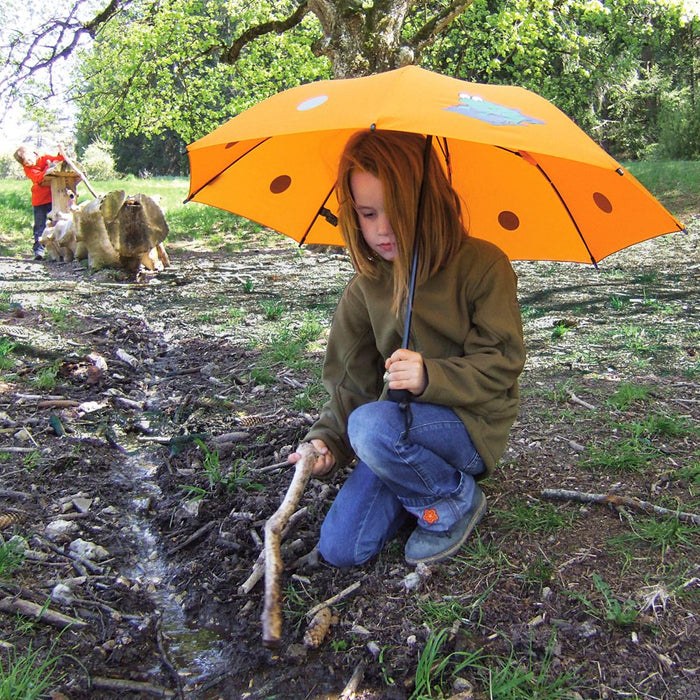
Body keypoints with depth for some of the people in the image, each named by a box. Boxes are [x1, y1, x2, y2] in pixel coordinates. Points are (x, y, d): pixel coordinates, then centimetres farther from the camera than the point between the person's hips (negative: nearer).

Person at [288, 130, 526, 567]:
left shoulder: (482, 265, -13)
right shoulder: (367, 284, 1)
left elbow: (502, 363, -15)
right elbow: (352, 378, 5)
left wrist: (431, 376, -32)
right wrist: (328, 440, -12)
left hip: (472, 426, -5)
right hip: (402, 424, 5)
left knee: (373, 426, -36)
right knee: (340, 549, -5)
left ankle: (457, 502, -7)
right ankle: (425, 482, 18)